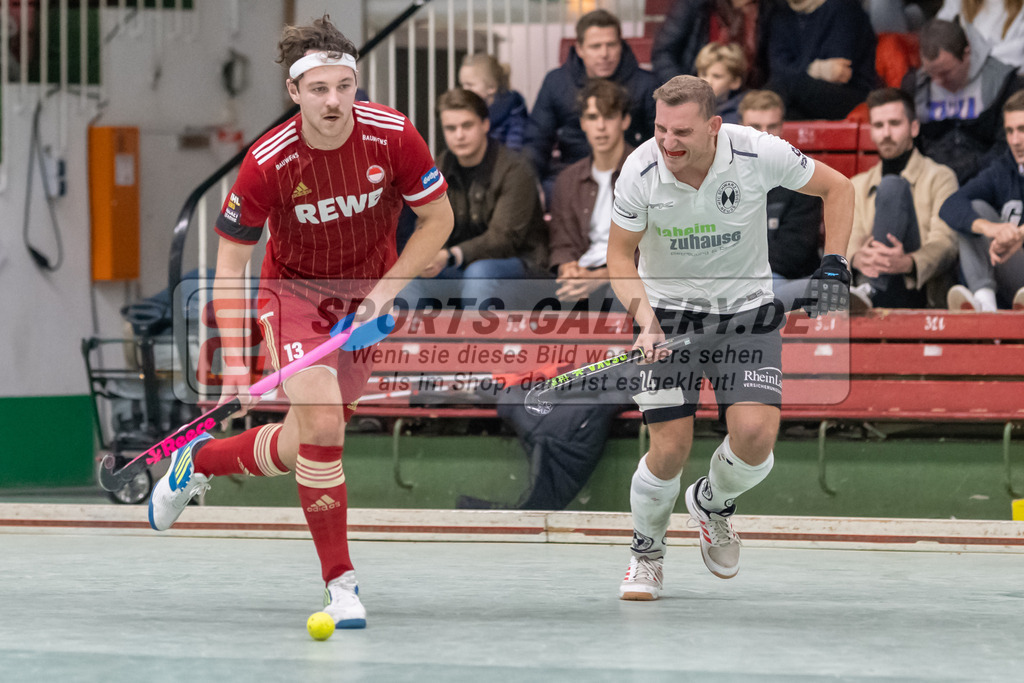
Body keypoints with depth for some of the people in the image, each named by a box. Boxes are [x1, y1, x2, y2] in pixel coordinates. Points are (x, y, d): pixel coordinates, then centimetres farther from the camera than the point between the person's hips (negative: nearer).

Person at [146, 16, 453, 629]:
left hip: (369, 294, 2)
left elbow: (438, 219, -6)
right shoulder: (267, 163, -23)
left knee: (300, 450, 5)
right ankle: (340, 581, -11)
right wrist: (234, 360, -22)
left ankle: (202, 459, 35)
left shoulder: (393, 136, -20)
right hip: (295, 289, -2)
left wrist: (385, 289, -15)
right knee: (320, 423, -23)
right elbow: (230, 266, -15)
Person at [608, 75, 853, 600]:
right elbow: (619, 255, -6)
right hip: (670, 309, 0)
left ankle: (713, 503, 19)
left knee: (755, 434, -17)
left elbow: (836, 187, -4)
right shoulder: (640, 171, -20)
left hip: (747, 306, 1)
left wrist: (833, 267, -11)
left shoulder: (758, 154, -21)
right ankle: (646, 552, 19)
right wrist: (645, 318, -22)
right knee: (670, 449, -11)